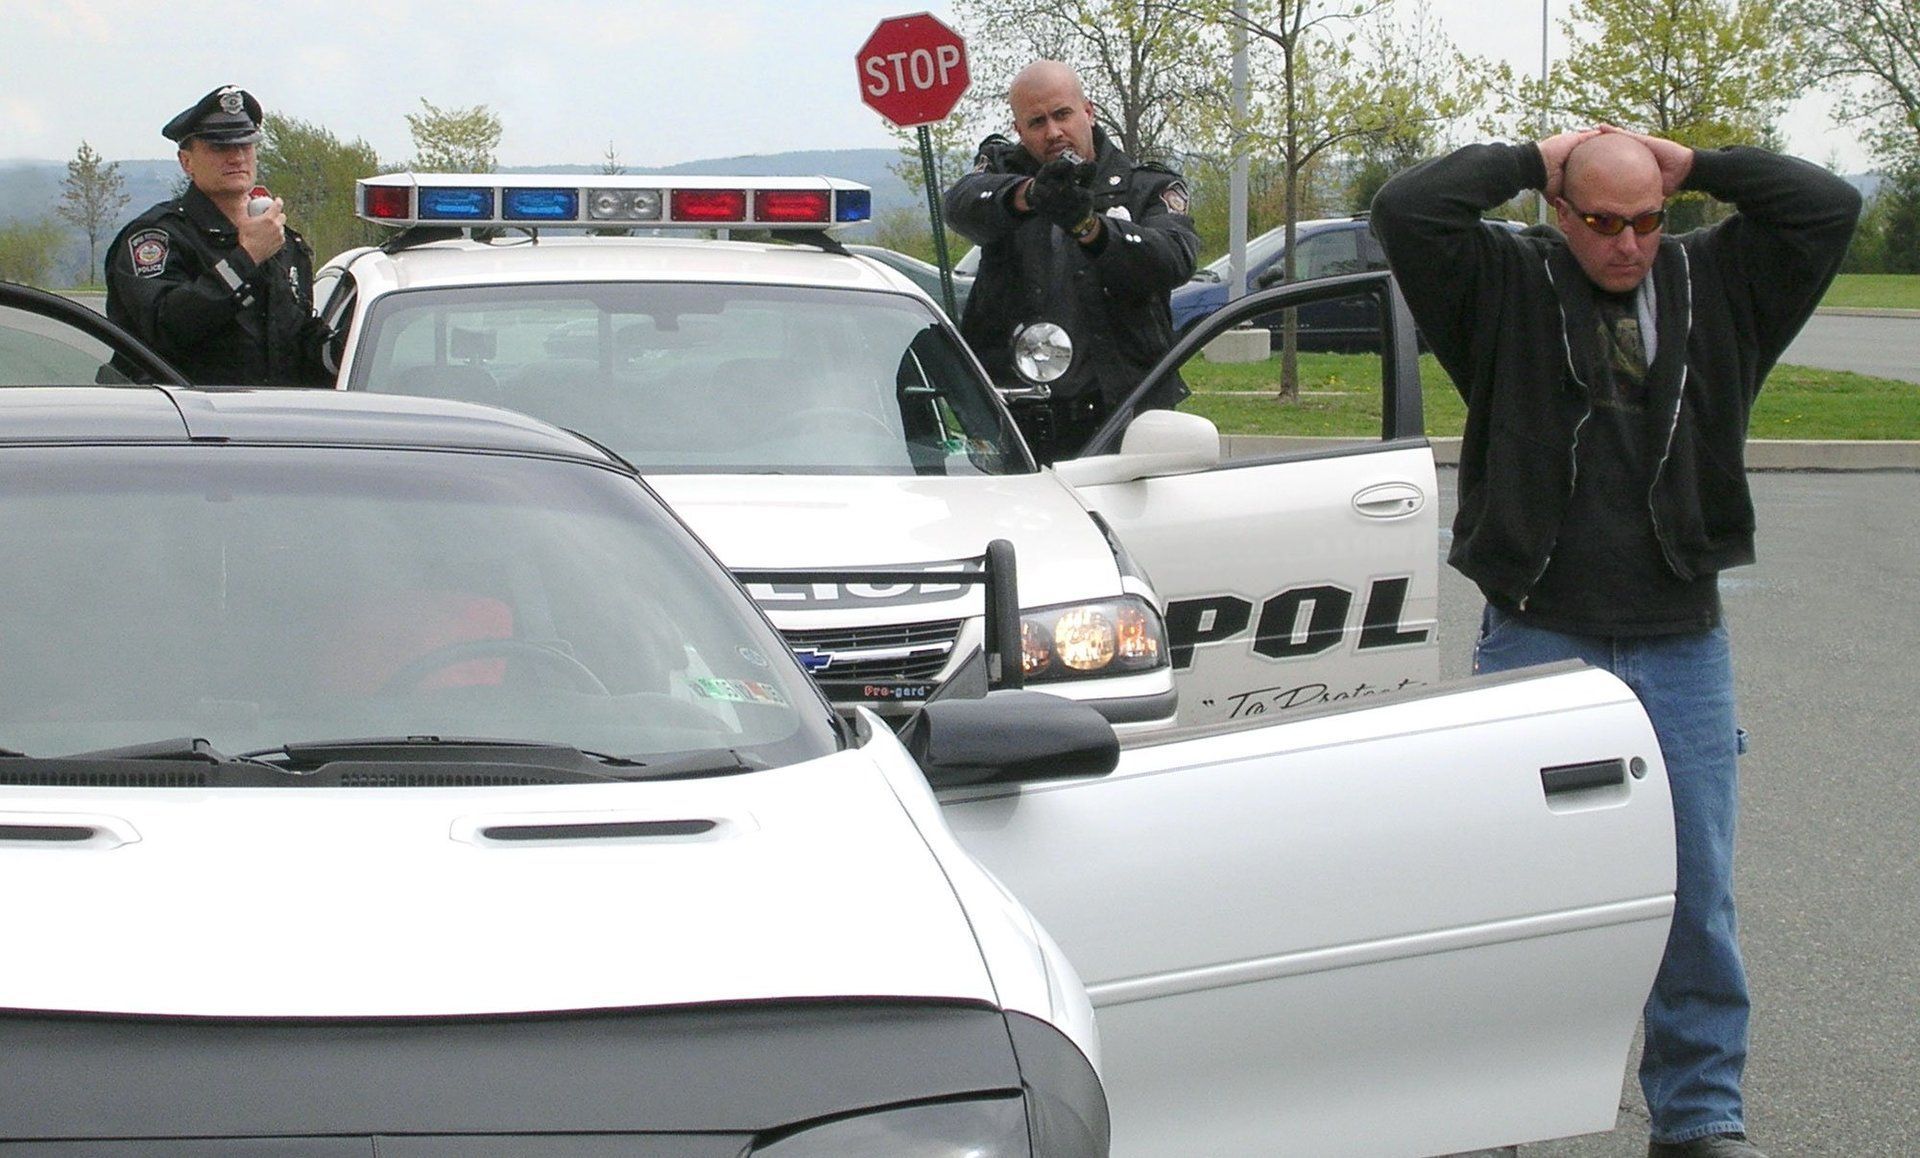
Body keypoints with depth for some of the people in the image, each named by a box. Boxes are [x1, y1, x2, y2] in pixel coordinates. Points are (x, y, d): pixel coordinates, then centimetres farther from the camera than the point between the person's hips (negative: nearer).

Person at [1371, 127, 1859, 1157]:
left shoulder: (1717, 285, 7)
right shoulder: (1505, 289, 0)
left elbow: (1828, 207, 0)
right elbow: (1407, 210, -12)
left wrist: (1693, 165, 0)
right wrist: (1531, 159, -5)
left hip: (1681, 652, 2)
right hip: (1536, 640, -2)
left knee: (1696, 897, 6)